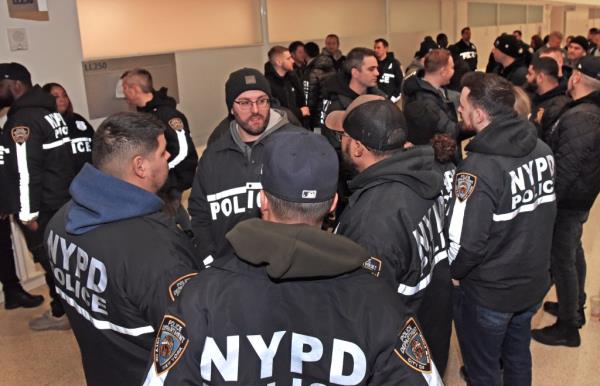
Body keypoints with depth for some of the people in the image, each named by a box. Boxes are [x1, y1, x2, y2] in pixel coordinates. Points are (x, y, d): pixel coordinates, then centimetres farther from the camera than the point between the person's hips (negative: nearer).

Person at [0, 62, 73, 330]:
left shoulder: (23, 119, -18)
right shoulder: (49, 111, 10)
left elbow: (25, 172, -21)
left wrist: (27, 214, -17)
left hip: (44, 208, -9)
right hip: (63, 200, 9)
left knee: (52, 262, 4)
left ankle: (60, 314, 16)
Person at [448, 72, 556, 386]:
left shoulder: (477, 170, -29)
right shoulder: (542, 150, -6)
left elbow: (466, 243, -28)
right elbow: (545, 210, 6)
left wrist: (454, 272, -8)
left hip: (489, 292, -7)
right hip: (534, 281, 7)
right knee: (518, 357, 28)